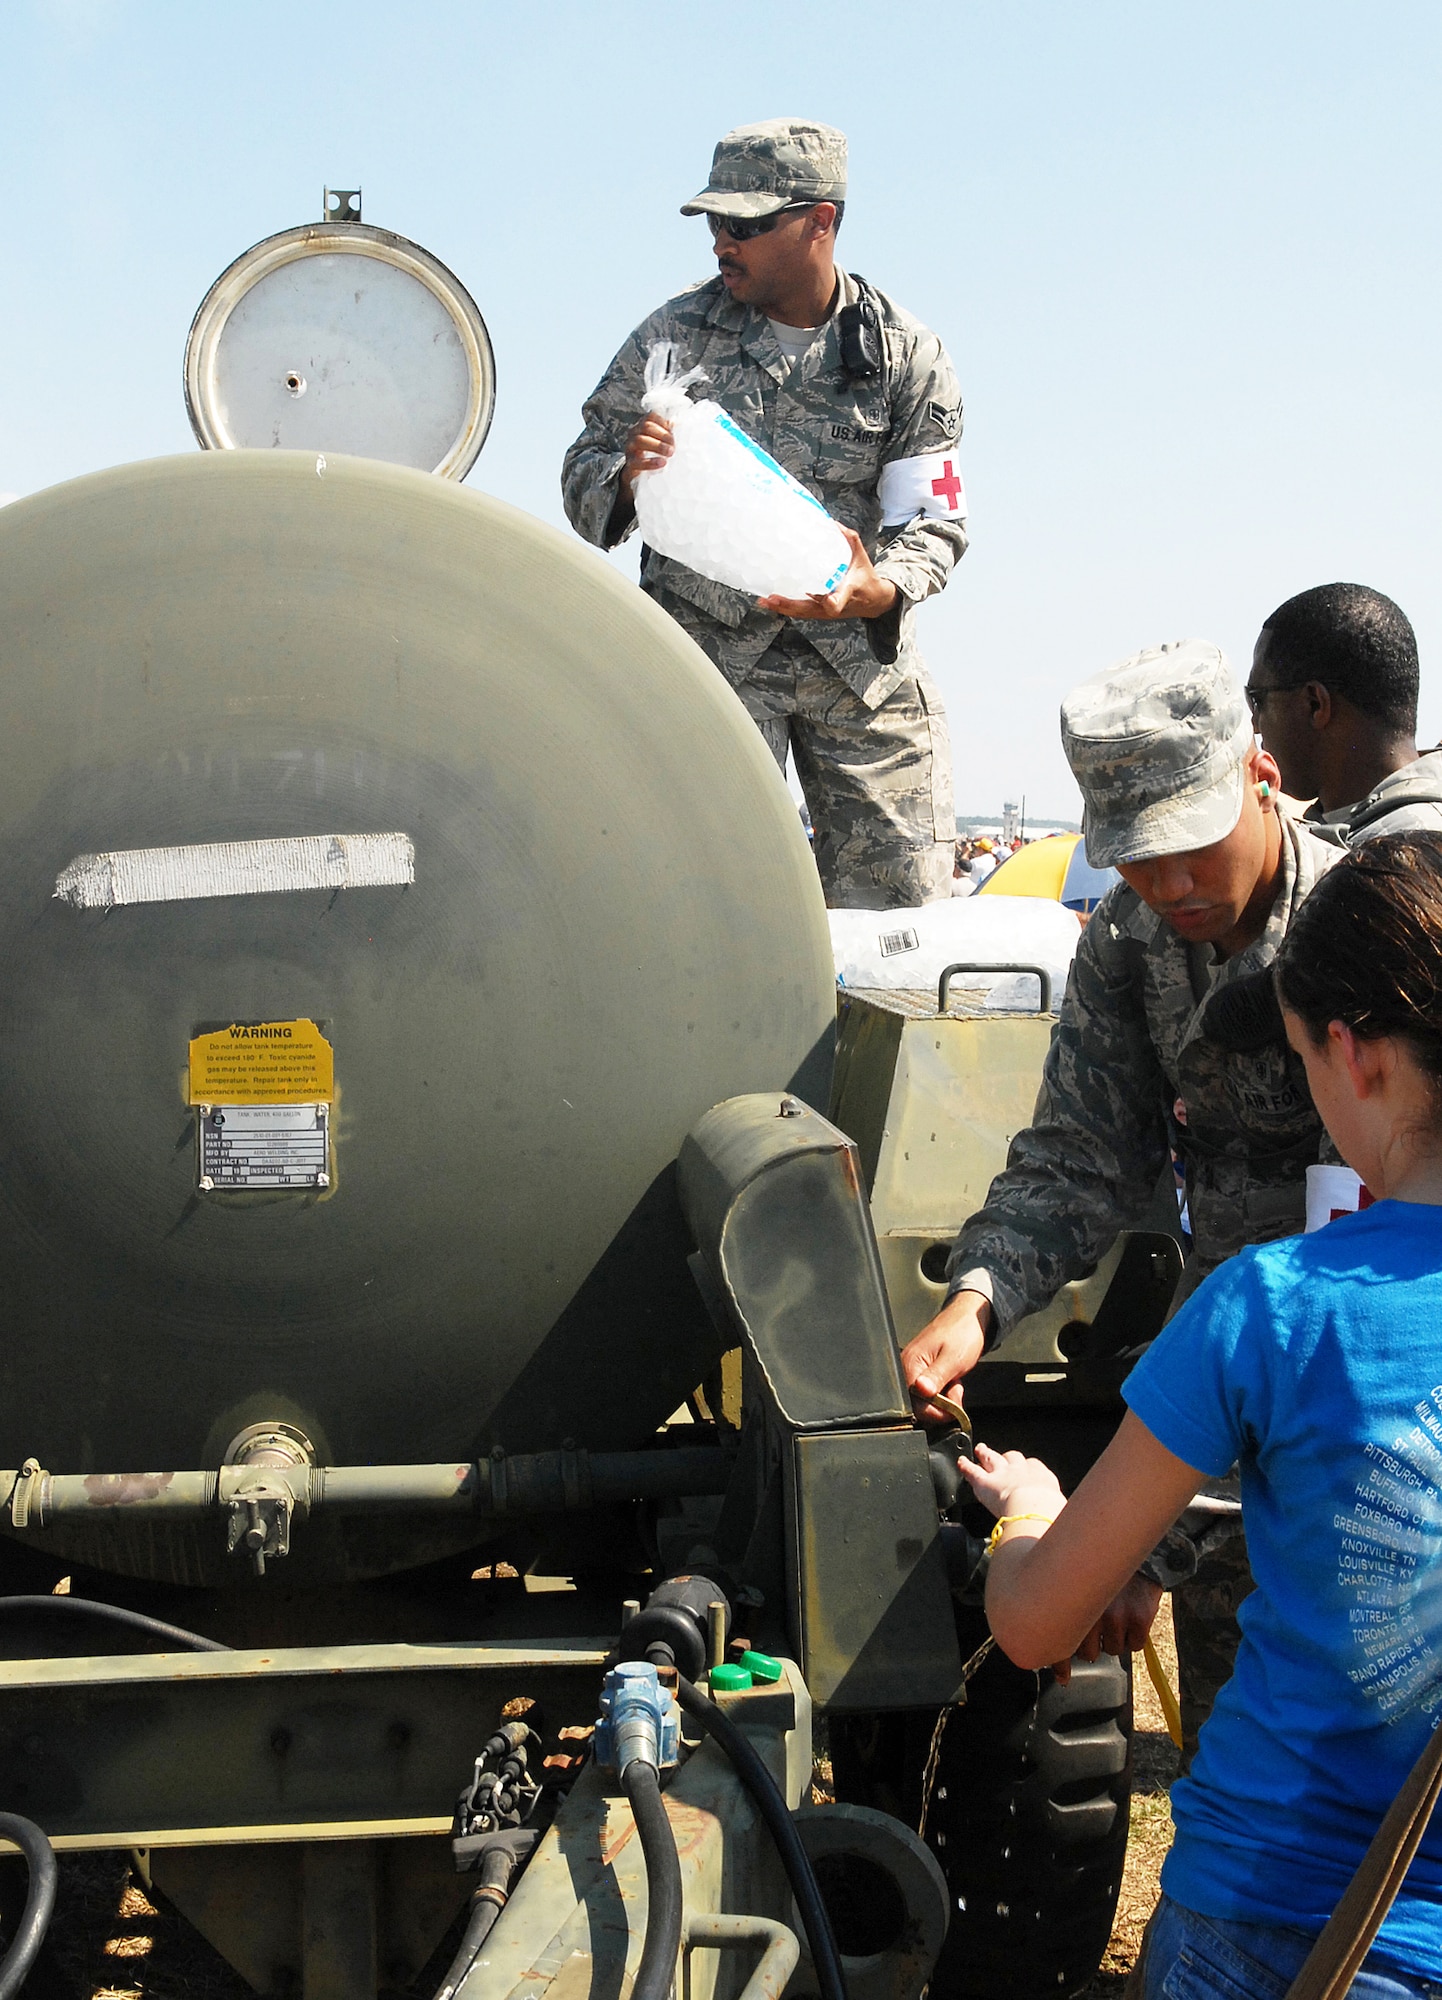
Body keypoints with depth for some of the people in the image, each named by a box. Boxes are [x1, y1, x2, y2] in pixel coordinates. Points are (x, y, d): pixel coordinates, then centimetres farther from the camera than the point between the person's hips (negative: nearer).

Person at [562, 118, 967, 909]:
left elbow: (935, 522, -2)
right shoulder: (677, 333, 0)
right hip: (710, 645, -1)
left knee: (903, 896, 1)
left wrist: (877, 592, -24)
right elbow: (582, 478, 2)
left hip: (863, 653, 1)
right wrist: (627, 474, -23)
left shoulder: (907, 355, 1)